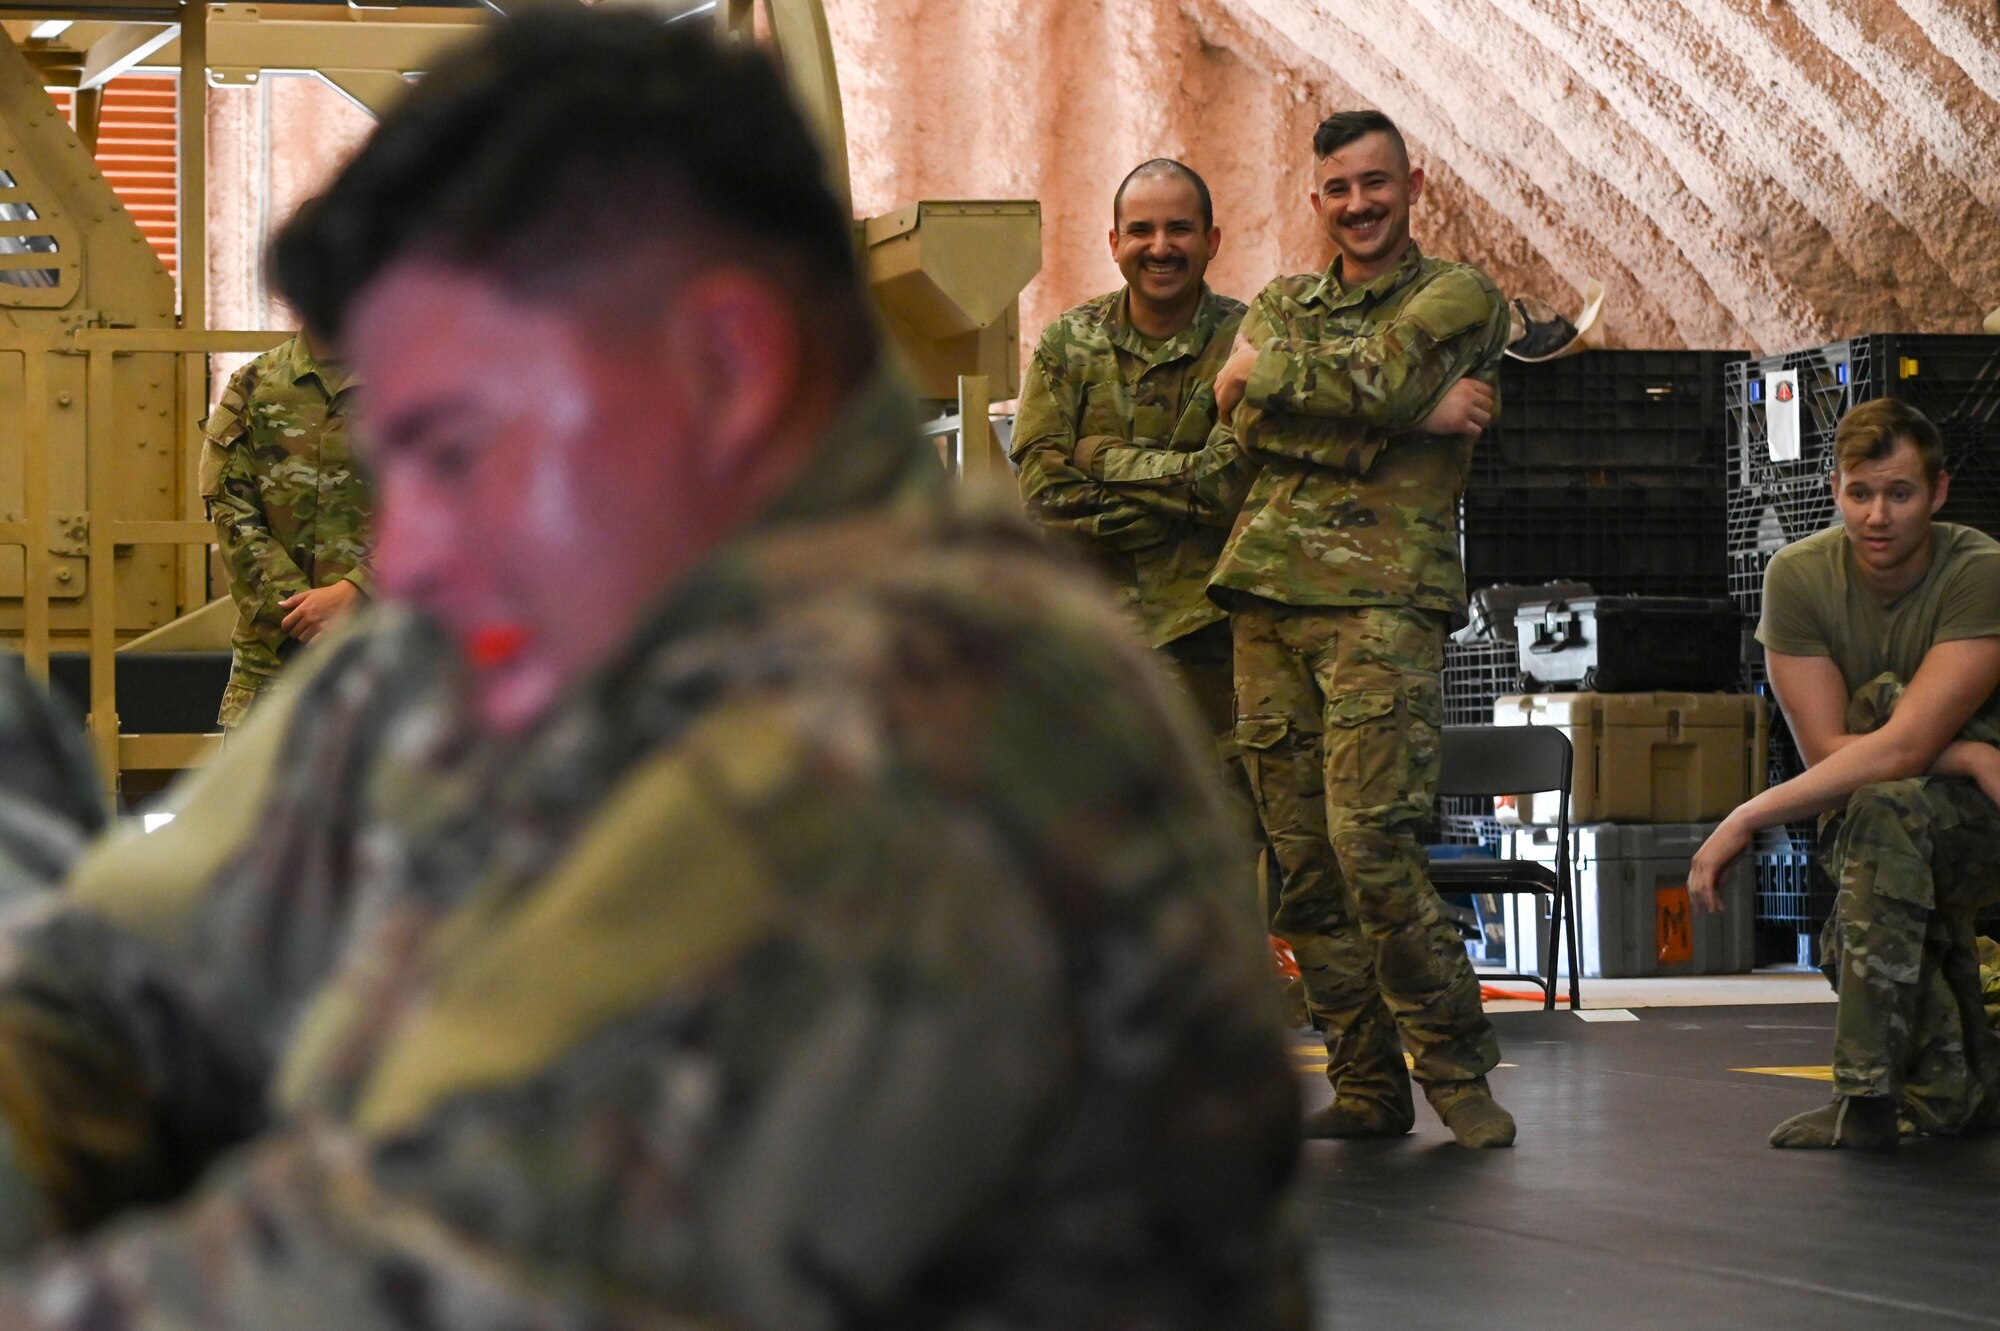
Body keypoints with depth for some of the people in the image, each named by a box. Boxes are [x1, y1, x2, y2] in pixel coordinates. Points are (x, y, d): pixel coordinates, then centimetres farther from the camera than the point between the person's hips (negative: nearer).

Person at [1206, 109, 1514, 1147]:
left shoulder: (1459, 295, 8)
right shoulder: (1282, 304, 21)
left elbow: (1378, 375, -12)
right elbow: (1249, 423, 0)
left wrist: (1266, 370, 3)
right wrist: (1414, 416, -8)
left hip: (1384, 599, -5)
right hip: (1268, 593, 5)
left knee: (1371, 844, -15)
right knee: (1304, 859, 2)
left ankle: (1455, 1070, -3)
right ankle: (1367, 1087, 9)